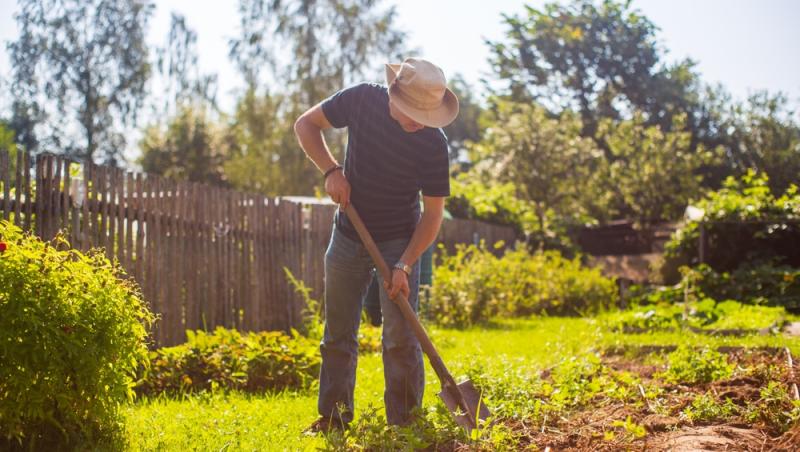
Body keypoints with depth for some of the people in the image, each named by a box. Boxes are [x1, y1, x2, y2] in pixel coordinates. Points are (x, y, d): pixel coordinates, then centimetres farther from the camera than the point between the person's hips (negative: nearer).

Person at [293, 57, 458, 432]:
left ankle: (404, 423, 4)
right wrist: (331, 170, -18)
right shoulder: (363, 99, -16)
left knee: (400, 337, -7)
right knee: (338, 333, 10)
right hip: (347, 236, 3)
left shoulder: (433, 143, -21)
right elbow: (305, 124, -3)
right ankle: (333, 416, 23)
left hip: (398, 242, -3)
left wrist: (404, 265, -24)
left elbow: (433, 212, -16)